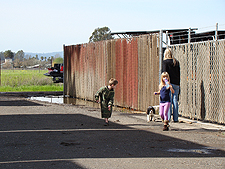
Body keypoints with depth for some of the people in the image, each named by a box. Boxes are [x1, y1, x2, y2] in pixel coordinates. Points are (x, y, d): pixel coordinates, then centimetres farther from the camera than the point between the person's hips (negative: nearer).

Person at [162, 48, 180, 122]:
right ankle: (175, 118, 7)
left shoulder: (165, 62, -3)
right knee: (175, 101, 6)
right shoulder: (176, 62, 11)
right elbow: (179, 74, 13)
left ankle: (168, 118, -6)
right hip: (176, 83, 4)